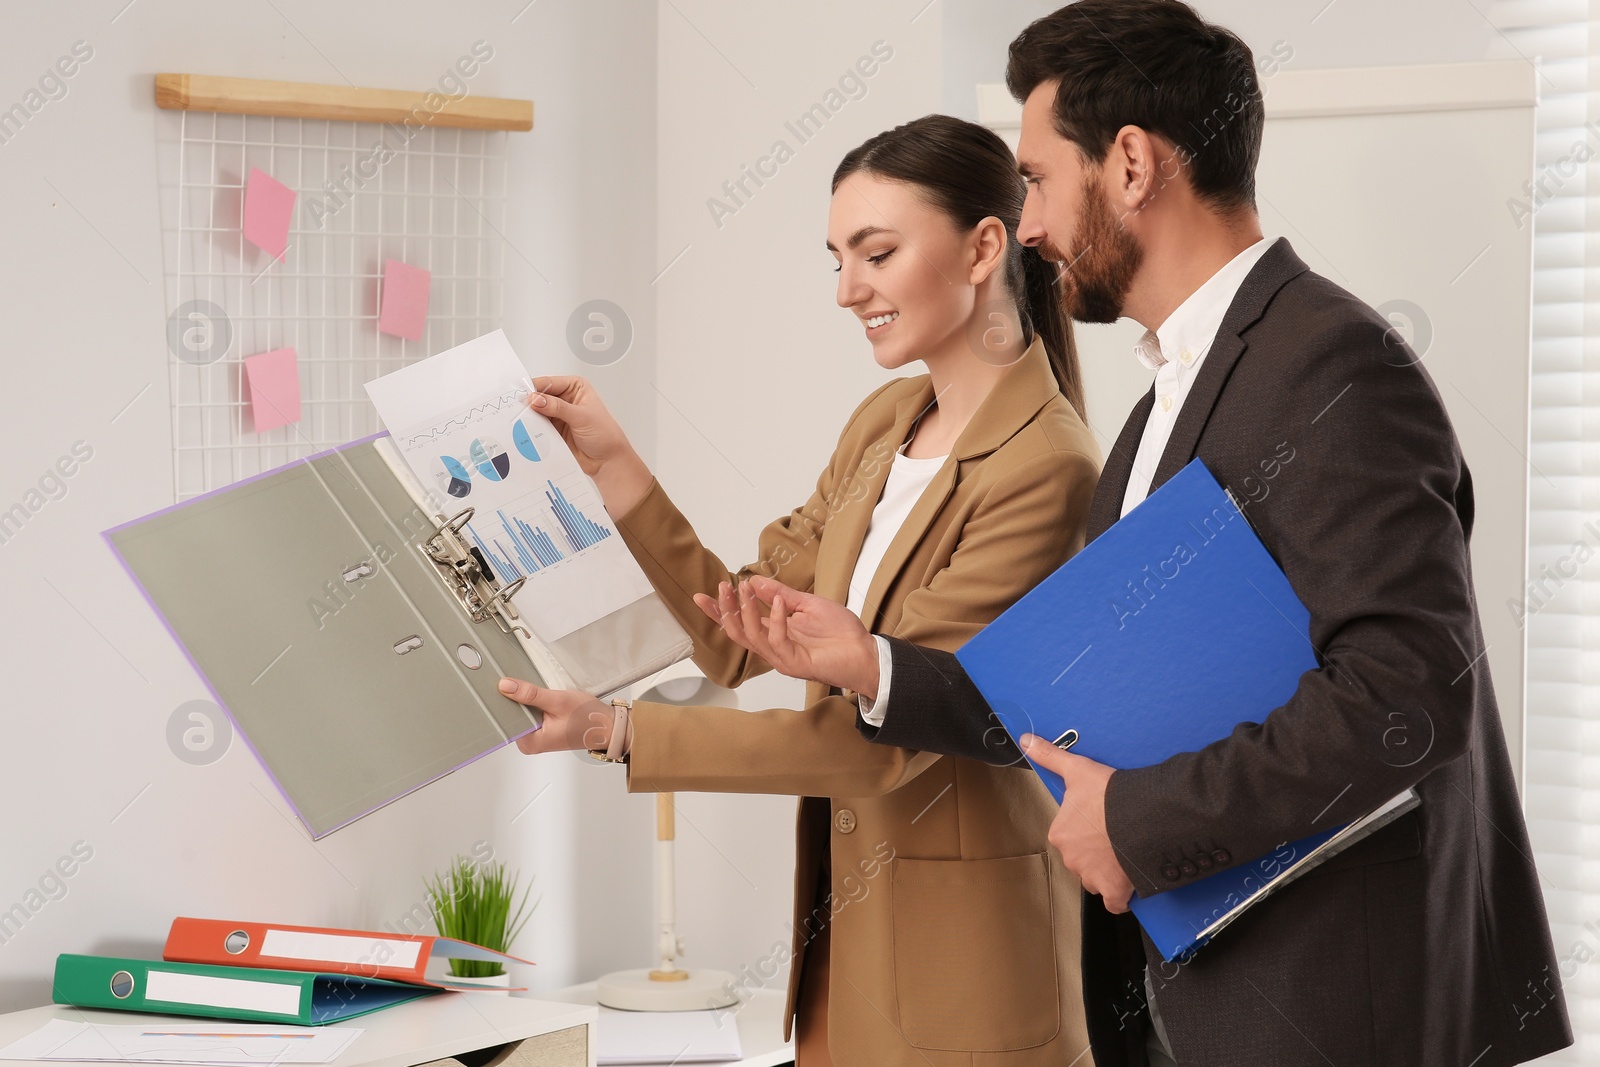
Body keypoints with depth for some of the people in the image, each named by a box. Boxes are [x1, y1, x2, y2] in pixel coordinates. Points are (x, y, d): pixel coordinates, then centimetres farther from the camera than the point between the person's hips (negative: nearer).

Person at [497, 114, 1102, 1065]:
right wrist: (613, 461, 1)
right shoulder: (884, 424, 7)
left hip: (961, 953, -7)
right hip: (843, 916, 7)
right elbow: (740, 639, 8)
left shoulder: (1045, 470, -20)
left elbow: (883, 738, -22)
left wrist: (617, 733, -23)